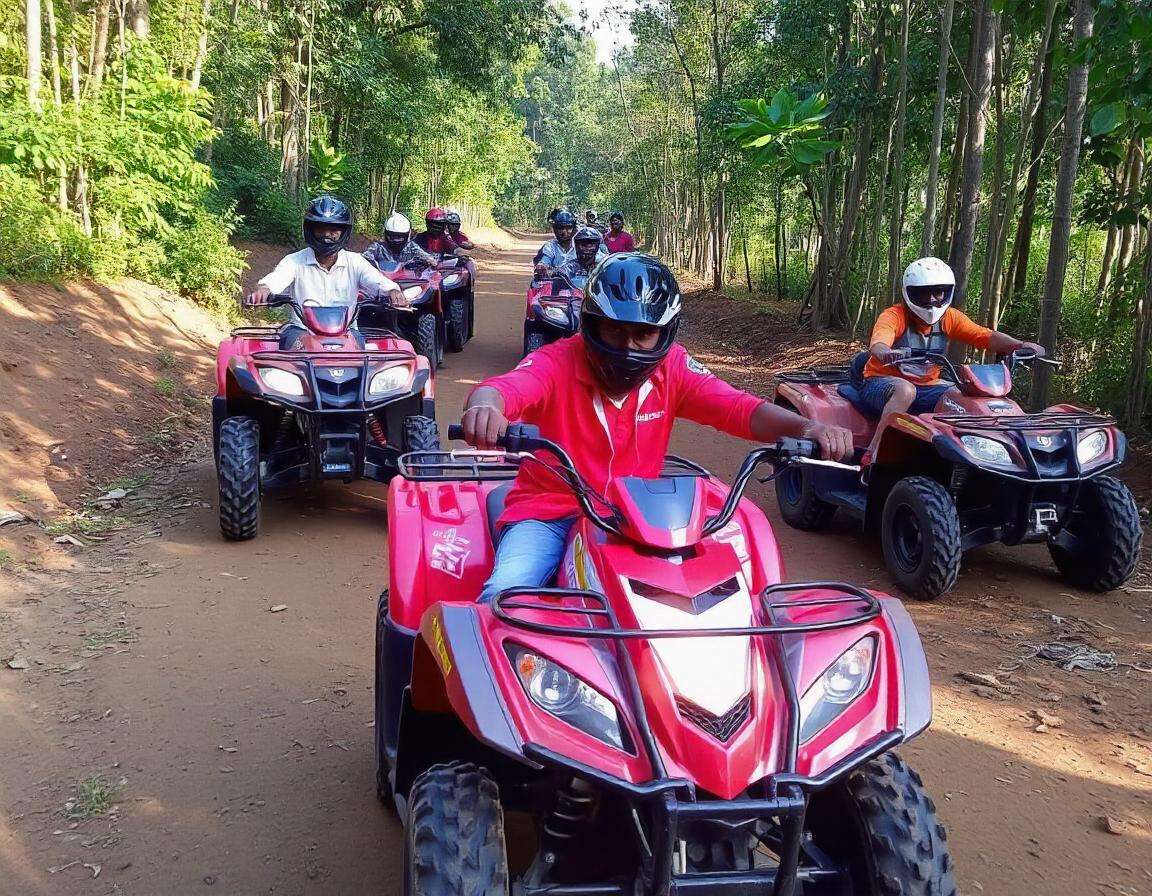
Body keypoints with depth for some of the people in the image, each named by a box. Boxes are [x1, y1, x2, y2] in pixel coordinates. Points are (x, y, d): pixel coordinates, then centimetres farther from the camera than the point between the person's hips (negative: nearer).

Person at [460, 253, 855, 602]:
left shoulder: (671, 368, -2)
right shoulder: (557, 363, -13)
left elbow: (738, 408, -11)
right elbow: (501, 389, -32)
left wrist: (804, 427, -32)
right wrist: (483, 406, -59)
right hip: (548, 513, -3)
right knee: (506, 595, -27)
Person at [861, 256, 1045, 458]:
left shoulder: (950, 318, 2)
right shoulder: (894, 316, -14)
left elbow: (987, 336, -7)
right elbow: (878, 343, -35)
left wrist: (1020, 345, -26)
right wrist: (884, 353, -60)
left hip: (925, 386, 5)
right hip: (882, 380, -5)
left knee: (958, 395, -22)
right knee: (905, 390, -38)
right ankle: (873, 453, -34)